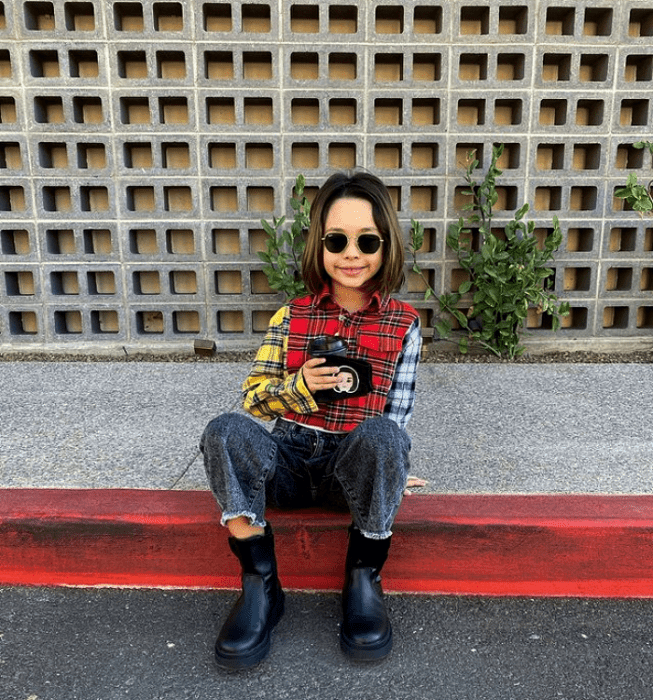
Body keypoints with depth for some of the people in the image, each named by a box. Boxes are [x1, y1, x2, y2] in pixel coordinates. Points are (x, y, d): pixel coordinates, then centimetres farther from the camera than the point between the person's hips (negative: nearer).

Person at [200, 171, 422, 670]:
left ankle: (365, 580, -12)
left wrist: (387, 470, -16)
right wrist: (299, 385, -14)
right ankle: (261, 585, -15)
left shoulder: (404, 325, 3)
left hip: (356, 463, -1)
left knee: (380, 434, -35)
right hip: (290, 458, 2)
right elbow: (253, 398, 5)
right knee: (227, 430, -27)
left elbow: (397, 417, 1)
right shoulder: (292, 317, 6)